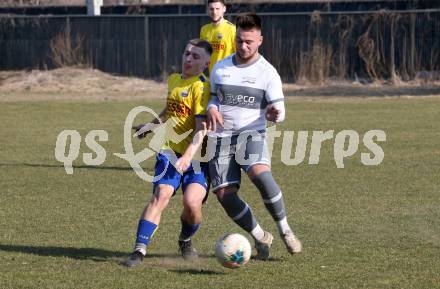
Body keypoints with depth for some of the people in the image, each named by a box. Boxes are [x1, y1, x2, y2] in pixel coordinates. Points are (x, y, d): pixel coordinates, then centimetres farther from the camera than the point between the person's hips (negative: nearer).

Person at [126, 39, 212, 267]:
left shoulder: (201, 87, -12)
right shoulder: (173, 80, 11)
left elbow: (201, 128, -19)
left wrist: (188, 156, -30)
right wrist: (152, 124, 27)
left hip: (195, 155, -4)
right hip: (170, 152, 5)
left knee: (192, 201, -20)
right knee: (161, 195, -17)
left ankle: (186, 241, 13)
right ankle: (139, 250, -18)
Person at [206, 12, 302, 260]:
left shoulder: (268, 72, 0)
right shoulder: (220, 68, 10)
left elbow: (279, 110, -1)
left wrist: (275, 114, -27)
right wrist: (211, 109, -3)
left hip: (252, 133, -3)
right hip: (221, 136, 4)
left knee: (260, 173, -33)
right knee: (224, 194, -11)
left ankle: (285, 230, -15)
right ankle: (261, 237, 11)